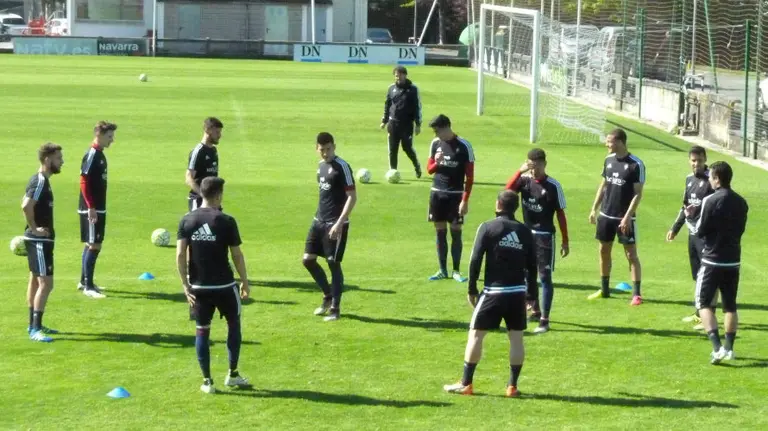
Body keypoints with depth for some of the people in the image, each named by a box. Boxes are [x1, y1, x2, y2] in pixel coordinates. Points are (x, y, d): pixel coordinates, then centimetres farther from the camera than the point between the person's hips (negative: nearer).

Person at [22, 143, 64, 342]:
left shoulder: (42, 180, 11)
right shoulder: (40, 182, -20)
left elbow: (27, 203, 22)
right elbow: (26, 206, -33)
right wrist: (34, 228, -22)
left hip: (40, 239, 11)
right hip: (39, 240, -11)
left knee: (36, 281, 16)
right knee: (46, 283, -12)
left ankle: (34, 325, 25)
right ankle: (35, 329, -13)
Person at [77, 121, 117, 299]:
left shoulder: (100, 154, 13)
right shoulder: (91, 155, -15)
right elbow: (84, 182, -20)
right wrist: (91, 207, -22)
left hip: (98, 208, 10)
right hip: (91, 209, -10)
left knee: (91, 244, 15)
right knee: (94, 245, -8)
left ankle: (84, 281, 24)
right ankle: (88, 286, -6)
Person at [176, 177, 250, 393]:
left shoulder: (187, 220, 0)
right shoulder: (226, 221, -10)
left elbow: (180, 255, -5)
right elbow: (237, 255, -7)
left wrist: (186, 285, 0)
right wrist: (245, 282, 5)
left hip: (199, 286, 3)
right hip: (224, 285, -3)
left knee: (202, 330, 10)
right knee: (233, 324, 17)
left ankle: (207, 381, 9)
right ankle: (232, 374, 20)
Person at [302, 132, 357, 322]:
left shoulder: (342, 167, -14)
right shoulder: (321, 165, 10)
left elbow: (352, 197, -17)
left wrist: (339, 223, -22)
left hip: (335, 225, -8)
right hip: (319, 221, 8)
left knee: (334, 263, -4)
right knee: (308, 259, 7)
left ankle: (335, 308, 5)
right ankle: (328, 295, 25)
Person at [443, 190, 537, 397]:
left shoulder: (488, 228, -4)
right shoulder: (524, 231, 6)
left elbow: (475, 260, -7)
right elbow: (532, 266, 6)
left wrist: (472, 290, 1)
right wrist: (532, 295, 13)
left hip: (494, 291, -3)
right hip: (518, 291, 3)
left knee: (476, 334, 5)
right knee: (516, 337, 9)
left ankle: (465, 384, 5)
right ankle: (512, 386, 9)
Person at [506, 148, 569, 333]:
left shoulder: (553, 186, -10)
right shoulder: (525, 180, 1)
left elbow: (560, 214, -6)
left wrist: (565, 241, -5)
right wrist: (520, 171, -25)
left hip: (545, 236, -5)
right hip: (527, 234, 5)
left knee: (545, 277, -6)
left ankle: (544, 320, -5)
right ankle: (535, 311, 33)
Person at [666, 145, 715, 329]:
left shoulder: (711, 180, -12)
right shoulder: (690, 178, 13)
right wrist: (675, 228, 25)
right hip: (693, 232, 8)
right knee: (697, 275, 15)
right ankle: (700, 313, 25)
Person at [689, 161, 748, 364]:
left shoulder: (710, 201, -14)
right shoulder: (741, 203, 4)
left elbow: (699, 232, -10)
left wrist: (689, 217, 7)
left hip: (712, 260, -5)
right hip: (733, 261, 5)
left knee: (704, 304, 1)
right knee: (730, 306, 15)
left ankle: (717, 347, -14)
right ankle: (729, 348, 16)